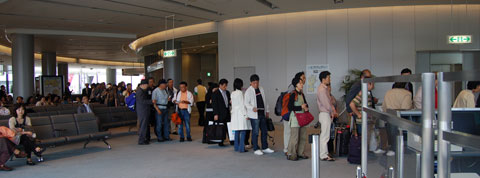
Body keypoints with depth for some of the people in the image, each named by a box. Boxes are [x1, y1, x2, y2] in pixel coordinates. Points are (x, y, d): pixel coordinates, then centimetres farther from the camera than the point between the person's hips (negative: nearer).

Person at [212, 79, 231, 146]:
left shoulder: (227, 93, 13)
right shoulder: (215, 93, -5)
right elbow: (214, 105, -8)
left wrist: (230, 103, -4)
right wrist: (215, 114, -13)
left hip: (227, 113, 6)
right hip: (220, 114, -6)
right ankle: (220, 142, 6)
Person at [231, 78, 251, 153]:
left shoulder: (232, 93, 10)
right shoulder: (240, 93, -11)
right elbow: (242, 104, -13)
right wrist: (246, 114, -10)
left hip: (235, 113, 8)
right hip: (241, 113, -8)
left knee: (237, 131, 12)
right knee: (243, 131, -5)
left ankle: (236, 147, 16)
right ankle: (241, 148, -7)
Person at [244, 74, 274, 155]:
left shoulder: (261, 89, 13)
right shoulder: (248, 91, -7)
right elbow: (246, 103, -11)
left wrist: (267, 111, 18)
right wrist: (252, 108, -29)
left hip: (262, 114, 6)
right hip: (254, 115, -6)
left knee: (264, 131, 12)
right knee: (255, 132, -3)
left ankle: (265, 148, 23)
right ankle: (256, 149, 7)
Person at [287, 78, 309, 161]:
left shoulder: (302, 94, 13)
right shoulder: (293, 94, -10)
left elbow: (306, 104, 24)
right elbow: (290, 107, -17)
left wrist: (306, 108, 2)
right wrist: (301, 107, -15)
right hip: (295, 117, -8)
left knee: (303, 137, 10)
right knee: (294, 137, -8)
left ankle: (300, 153, 20)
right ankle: (291, 154, 0)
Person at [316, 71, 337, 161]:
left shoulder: (325, 88, 15)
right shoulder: (322, 89, -17)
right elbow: (326, 103, -19)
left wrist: (333, 110, 7)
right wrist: (332, 112, -7)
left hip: (327, 114, 10)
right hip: (325, 114, -10)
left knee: (324, 135, 14)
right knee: (325, 136, -7)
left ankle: (324, 153, 21)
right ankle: (324, 155, -3)